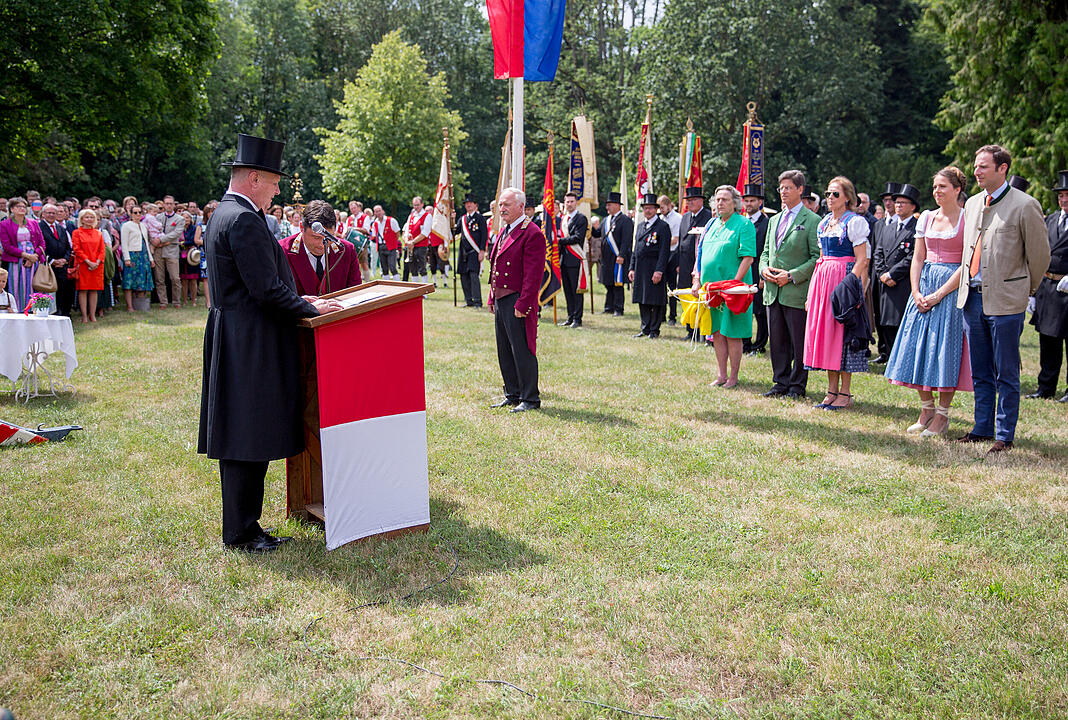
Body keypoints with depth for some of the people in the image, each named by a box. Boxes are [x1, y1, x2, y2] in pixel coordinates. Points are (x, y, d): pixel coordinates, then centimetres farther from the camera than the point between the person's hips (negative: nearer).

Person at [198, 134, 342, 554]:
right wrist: (310, 309, -8)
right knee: (249, 439, -3)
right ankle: (241, 533, 6)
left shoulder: (225, 214, 16)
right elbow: (267, 290, -21)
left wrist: (297, 300, 15)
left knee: (244, 439, 14)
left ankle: (242, 524, 23)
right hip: (250, 347, -11)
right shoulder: (244, 220, -18)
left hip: (238, 342, 11)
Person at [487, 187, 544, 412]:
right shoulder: (504, 231, 16)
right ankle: (512, 395, 24)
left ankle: (530, 399, 6)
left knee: (522, 351, -3)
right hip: (501, 300, 9)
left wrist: (523, 304, -20)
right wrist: (492, 298, 17)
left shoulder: (532, 233, -13)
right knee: (504, 351, 14)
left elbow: (533, 274, -17)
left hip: (517, 302, -9)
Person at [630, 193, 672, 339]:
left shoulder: (663, 226, -6)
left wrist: (659, 271, -18)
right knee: (642, 300, 9)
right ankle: (645, 328, 18)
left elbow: (664, 250, -11)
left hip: (655, 268, -7)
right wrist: (632, 268, 12)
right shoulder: (640, 226, 16)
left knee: (656, 300, -1)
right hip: (640, 269, 7)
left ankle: (654, 330, 6)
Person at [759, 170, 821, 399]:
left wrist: (792, 276, -16)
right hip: (773, 291, 6)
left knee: (798, 342, 1)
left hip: (797, 291, -6)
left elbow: (817, 258, -9)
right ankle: (781, 382, 21)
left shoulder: (812, 221, -5)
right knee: (777, 340, 11)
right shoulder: (774, 220, 17)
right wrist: (764, 268, 1)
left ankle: (798, 385, 11)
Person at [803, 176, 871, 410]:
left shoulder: (854, 222, -6)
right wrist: (814, 289, 13)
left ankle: (845, 393, 1)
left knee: (843, 331, -6)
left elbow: (861, 260, -11)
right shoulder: (824, 222, 16)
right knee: (824, 328, 6)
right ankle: (832, 390, 13)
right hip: (823, 277, 8)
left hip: (846, 276, -8)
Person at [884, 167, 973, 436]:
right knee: (919, 345, 4)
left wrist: (939, 294, -16)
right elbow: (918, 257, 10)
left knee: (945, 348, -4)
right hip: (924, 284, 5)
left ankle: (942, 415, 5)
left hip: (952, 287, -5)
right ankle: (926, 409, 17)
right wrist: (916, 292, -3)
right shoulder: (927, 217, 11)